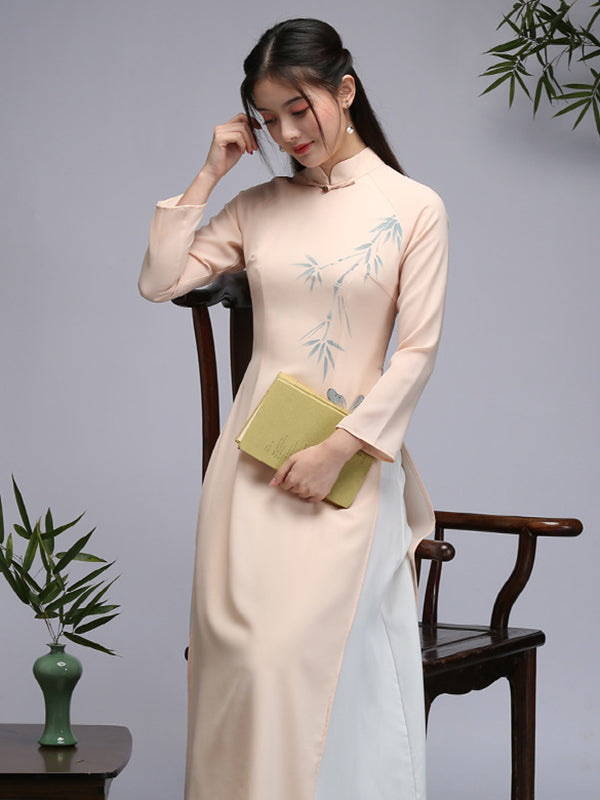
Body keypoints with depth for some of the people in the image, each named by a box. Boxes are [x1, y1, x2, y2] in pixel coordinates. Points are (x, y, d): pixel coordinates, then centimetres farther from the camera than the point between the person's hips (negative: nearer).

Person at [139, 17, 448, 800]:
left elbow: (418, 351, -5)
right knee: (238, 653, -1)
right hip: (253, 458, 3)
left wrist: (338, 451, -11)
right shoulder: (258, 206, 9)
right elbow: (158, 281, 4)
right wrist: (209, 173, 2)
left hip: (351, 466, -3)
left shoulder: (414, 207, -1)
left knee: (301, 655, -13)